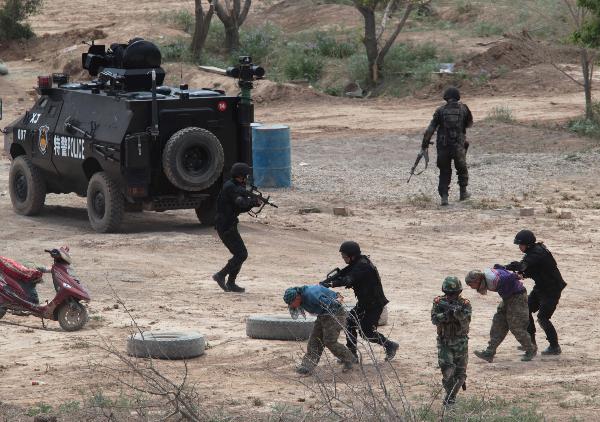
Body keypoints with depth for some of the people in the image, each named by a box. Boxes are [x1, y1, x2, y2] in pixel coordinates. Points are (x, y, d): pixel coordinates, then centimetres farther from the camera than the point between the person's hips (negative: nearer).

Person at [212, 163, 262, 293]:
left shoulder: (233, 187, 15)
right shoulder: (230, 188, -16)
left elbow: (240, 209, 19)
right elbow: (241, 202, -29)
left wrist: (252, 204, 3)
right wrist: (254, 200, -11)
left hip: (228, 226, 10)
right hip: (226, 227, -10)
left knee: (240, 254, 12)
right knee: (241, 254, -10)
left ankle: (230, 283, 15)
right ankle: (221, 276, -7)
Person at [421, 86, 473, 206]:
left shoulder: (440, 111, -3)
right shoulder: (463, 109, -1)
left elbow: (430, 129, -5)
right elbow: (469, 123, 15)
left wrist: (424, 145, -1)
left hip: (443, 146, 0)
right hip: (458, 146, 0)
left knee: (444, 172, 8)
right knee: (462, 169, 21)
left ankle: (444, 197, 0)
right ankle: (463, 192, 24)